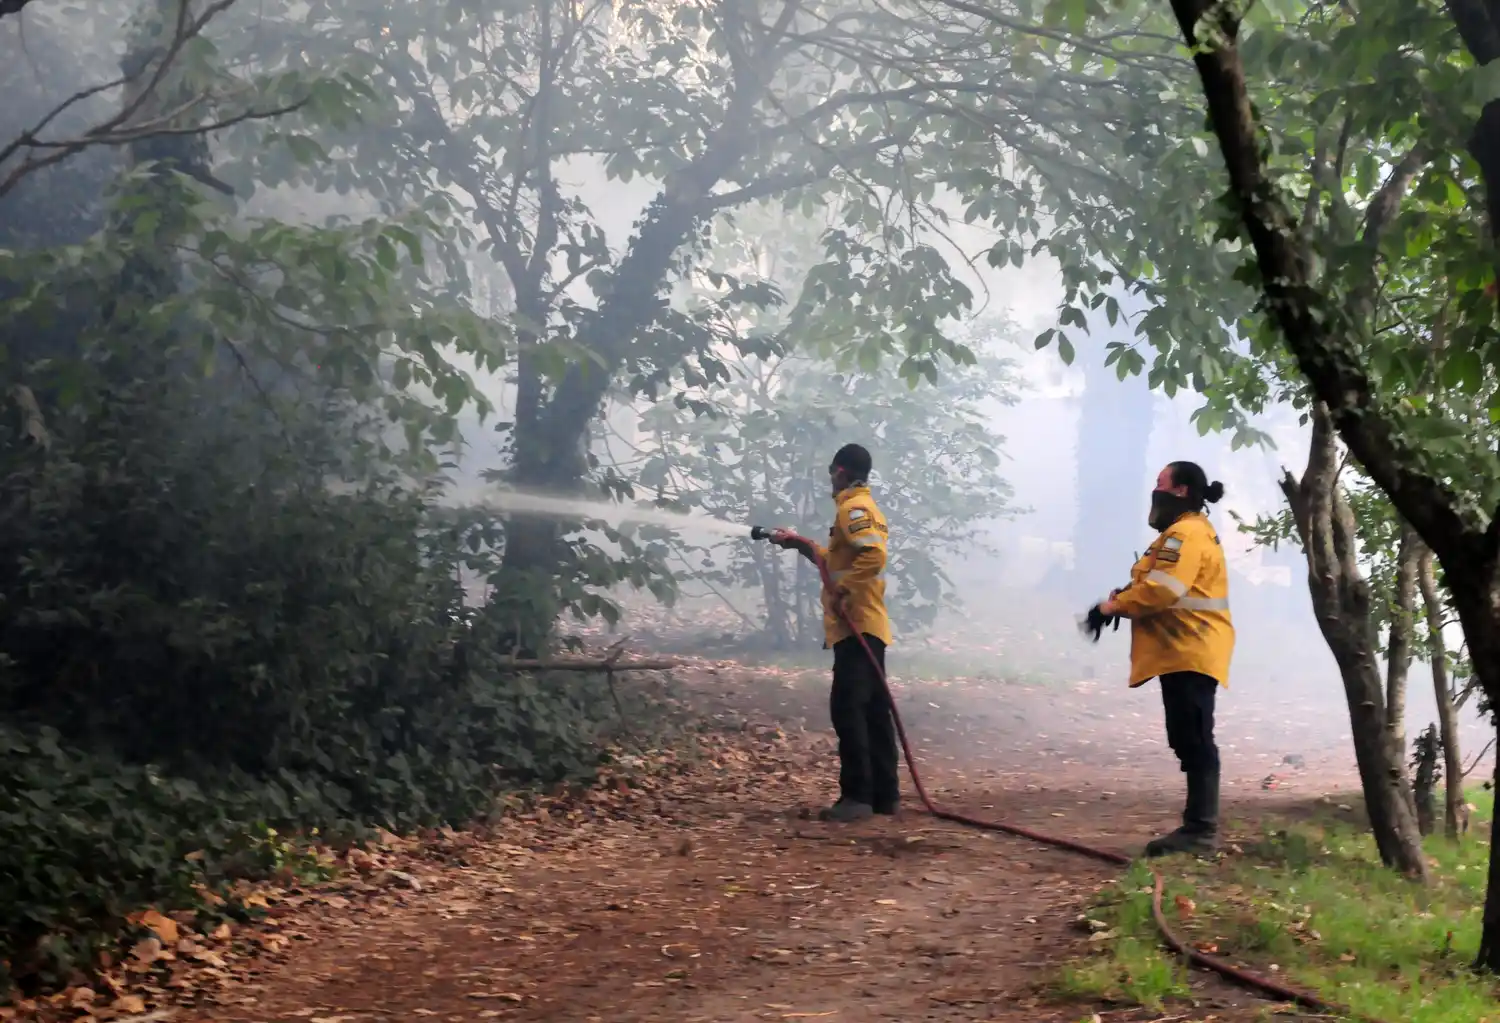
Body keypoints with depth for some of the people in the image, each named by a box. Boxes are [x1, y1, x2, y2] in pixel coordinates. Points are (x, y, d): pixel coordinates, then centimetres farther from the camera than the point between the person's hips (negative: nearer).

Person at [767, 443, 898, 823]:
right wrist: (801, 545, 27)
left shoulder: (853, 508, -11)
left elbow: (874, 554, -27)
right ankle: (884, 794, 12)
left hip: (856, 626, -10)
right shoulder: (867, 508, 21)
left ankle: (857, 796, -16)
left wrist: (842, 590, -24)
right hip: (867, 626, 10)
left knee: (847, 708, -13)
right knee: (873, 710, 10)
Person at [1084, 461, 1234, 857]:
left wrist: (1115, 605, -14)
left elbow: (1162, 589, -24)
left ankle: (1201, 828, -12)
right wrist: (1124, 597, 3)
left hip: (1191, 652, -11)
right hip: (1184, 651, 11)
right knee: (1188, 740, 12)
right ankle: (1199, 824, 16)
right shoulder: (1189, 531, 22)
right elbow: (1162, 587, 19)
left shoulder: (1186, 533, -14)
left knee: (1194, 739, -11)